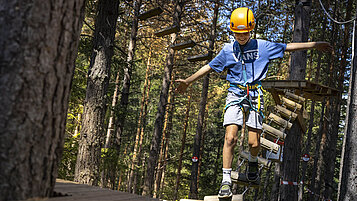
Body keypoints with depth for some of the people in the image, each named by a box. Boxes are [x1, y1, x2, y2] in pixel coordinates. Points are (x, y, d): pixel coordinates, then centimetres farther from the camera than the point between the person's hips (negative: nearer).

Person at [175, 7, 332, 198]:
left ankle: (252, 161, 33)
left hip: (255, 96, 0)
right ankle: (226, 181, -8)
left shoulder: (263, 46, 6)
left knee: (254, 142, -3)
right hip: (235, 94, 0)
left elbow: (288, 47, 12)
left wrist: (314, 45, 11)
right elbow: (209, 67, 12)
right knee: (230, 138, -15)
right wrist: (188, 81, 13)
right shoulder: (228, 50, 6)